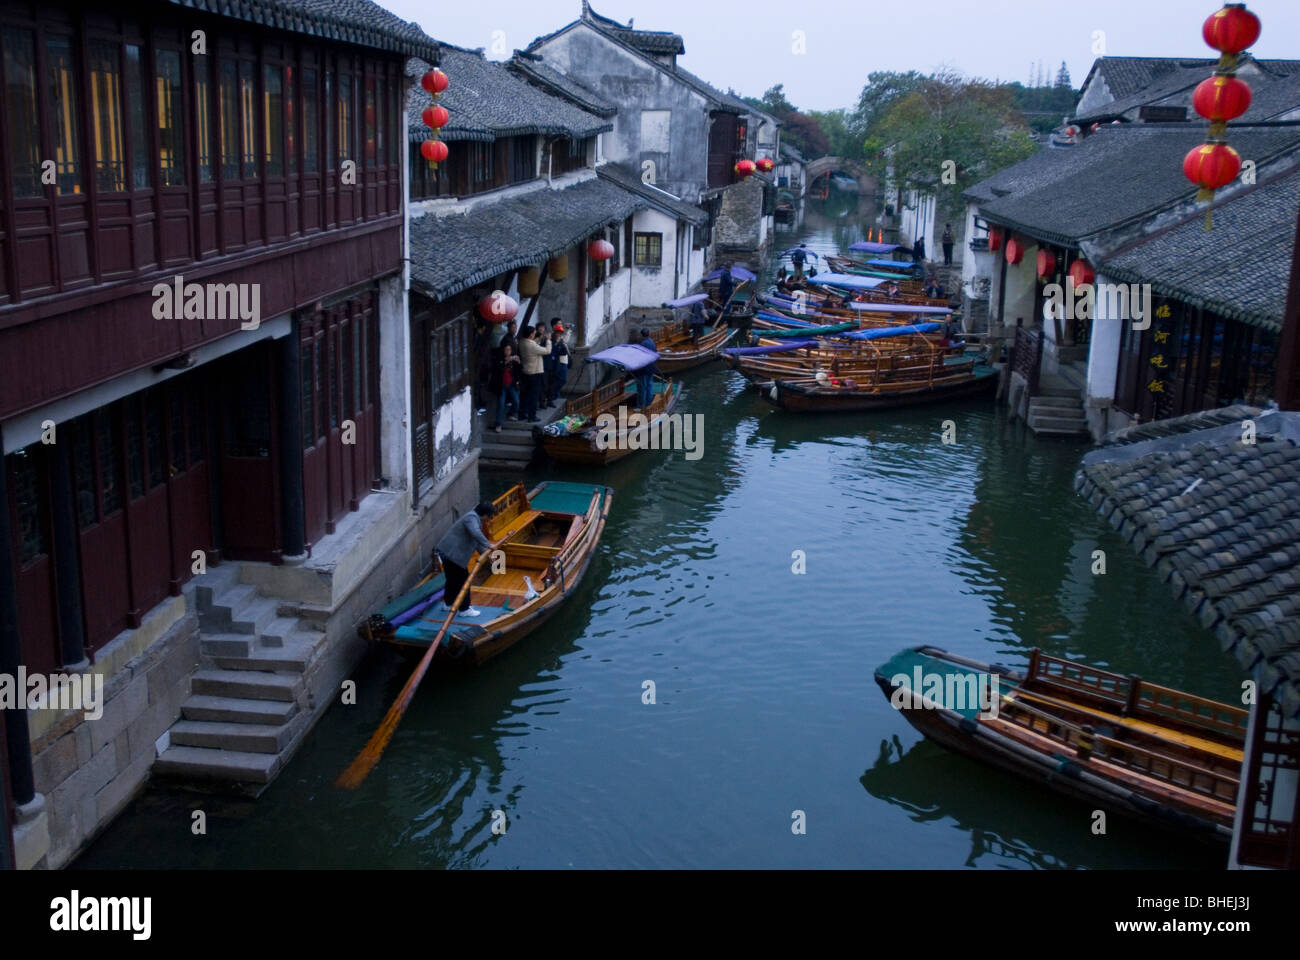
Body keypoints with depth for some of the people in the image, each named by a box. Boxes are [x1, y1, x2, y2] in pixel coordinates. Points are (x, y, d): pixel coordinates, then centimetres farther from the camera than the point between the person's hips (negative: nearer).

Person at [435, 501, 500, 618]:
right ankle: (464, 609, 7)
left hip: (449, 552, 11)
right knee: (462, 580, -2)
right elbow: (475, 533, -37)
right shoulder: (471, 518, -17)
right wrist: (488, 545, -34)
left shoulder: (475, 518, 17)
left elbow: (476, 540, 26)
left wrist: (485, 553, 23)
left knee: (453, 579, 23)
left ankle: (447, 604, 37)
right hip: (452, 554, -11)